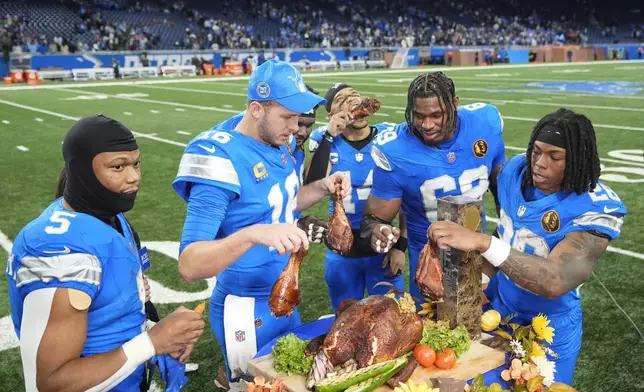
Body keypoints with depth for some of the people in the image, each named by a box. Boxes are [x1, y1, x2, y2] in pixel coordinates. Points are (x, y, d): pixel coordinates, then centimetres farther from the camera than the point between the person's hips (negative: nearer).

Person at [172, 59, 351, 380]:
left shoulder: (276, 144, -3)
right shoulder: (223, 158, -26)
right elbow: (189, 265, -31)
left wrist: (322, 187, -3)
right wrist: (252, 234, -47)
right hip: (247, 311, -8)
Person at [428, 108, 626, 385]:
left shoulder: (597, 209, -27)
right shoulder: (516, 171, -10)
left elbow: (555, 282, -40)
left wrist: (481, 242, -49)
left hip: (549, 328, -4)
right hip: (497, 305, 5)